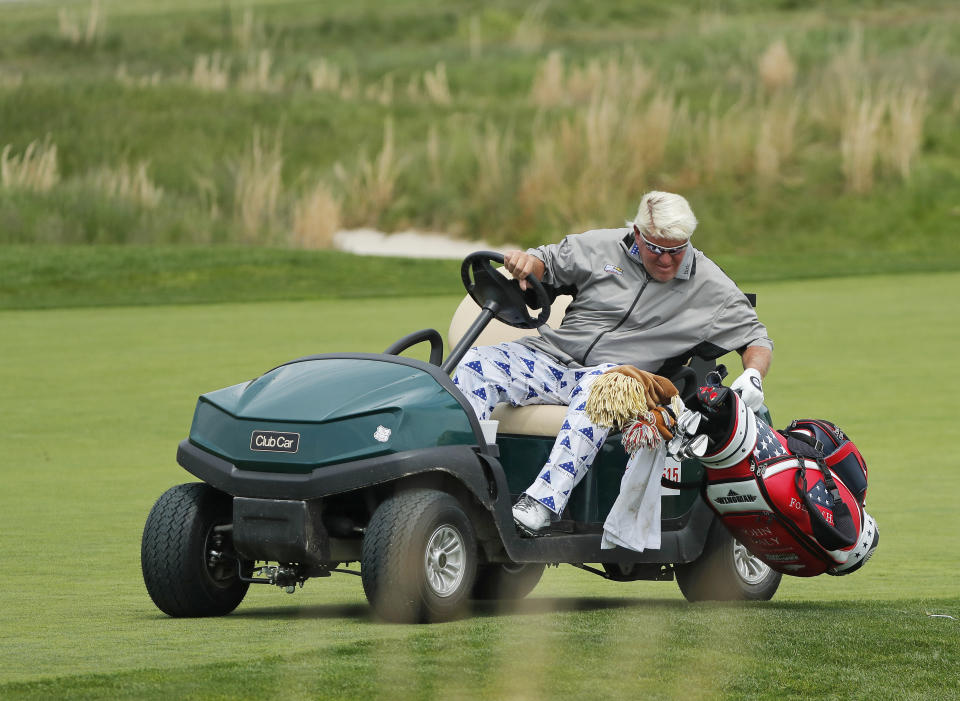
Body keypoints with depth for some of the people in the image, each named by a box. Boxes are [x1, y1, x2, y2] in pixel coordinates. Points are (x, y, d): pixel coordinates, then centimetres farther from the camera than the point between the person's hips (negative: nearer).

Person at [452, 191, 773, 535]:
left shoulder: (711, 286, 3)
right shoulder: (601, 247, 5)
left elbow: (756, 339, 9)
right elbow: (549, 263, 15)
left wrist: (752, 377, -13)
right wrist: (527, 261, -10)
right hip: (555, 355, 3)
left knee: (597, 385, -41)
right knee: (476, 364, -22)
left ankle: (541, 505, -49)